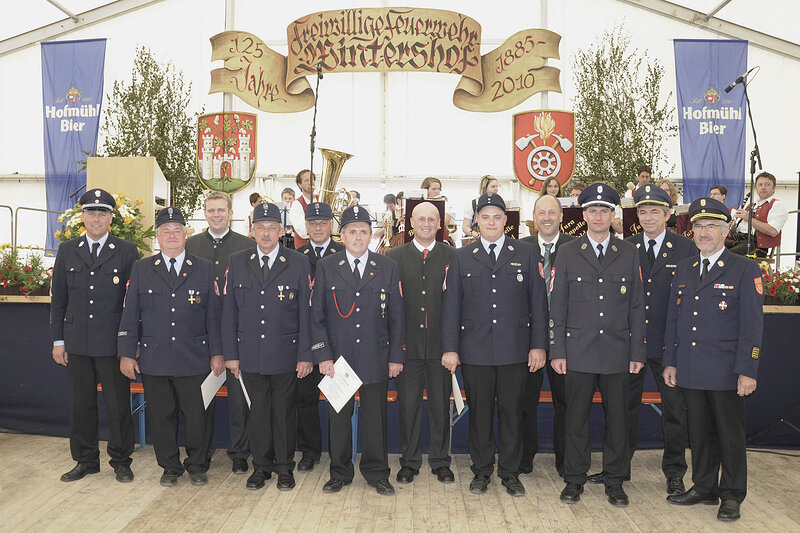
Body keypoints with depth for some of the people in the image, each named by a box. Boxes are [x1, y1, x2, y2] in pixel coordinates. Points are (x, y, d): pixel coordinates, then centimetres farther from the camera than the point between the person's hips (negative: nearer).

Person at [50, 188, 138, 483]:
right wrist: (58, 340, 6)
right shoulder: (67, 251, 9)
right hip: (77, 344, 3)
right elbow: (58, 298, 10)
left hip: (113, 344, -3)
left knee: (118, 405, 4)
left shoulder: (127, 251, 0)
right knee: (81, 404, 12)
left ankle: (120, 461, 20)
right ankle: (86, 460, 28)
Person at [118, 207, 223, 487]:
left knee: (196, 415, 5)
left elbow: (214, 315, 4)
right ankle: (170, 467, 27)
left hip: (194, 359, -1)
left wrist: (217, 353, 0)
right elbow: (130, 314, 6)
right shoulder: (141, 268, 7)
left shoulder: (205, 269, 5)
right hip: (153, 359, 1)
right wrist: (126, 353, 0)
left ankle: (197, 466, 24)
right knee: (161, 416, 9)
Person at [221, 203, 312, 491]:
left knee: (284, 411, 8)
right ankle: (261, 465, 27)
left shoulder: (298, 263, -2)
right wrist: (231, 353, 1)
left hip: (285, 353, -1)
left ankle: (284, 467, 25)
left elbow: (305, 312, -3)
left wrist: (305, 355, -6)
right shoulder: (237, 262, 4)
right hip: (250, 354, 2)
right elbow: (229, 311, 5)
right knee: (258, 411, 10)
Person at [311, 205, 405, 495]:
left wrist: (396, 356, 0)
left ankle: (376, 473, 26)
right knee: (338, 417, 10)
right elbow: (317, 316, 1)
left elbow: (396, 317, 5)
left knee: (375, 417, 9)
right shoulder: (326, 267, 3)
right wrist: (323, 355, -6)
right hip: (337, 356, 0)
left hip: (376, 358, 0)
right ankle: (340, 473, 27)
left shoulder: (388, 267, 4)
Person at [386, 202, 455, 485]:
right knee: (408, 403, 8)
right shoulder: (394, 256, 5)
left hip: (441, 343, 0)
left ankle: (440, 461, 25)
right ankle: (409, 461, 23)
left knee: (441, 403, 9)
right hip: (408, 343, 0)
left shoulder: (452, 256, 4)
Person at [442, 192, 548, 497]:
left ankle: (510, 472, 23)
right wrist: (450, 348, -1)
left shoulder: (526, 253, 6)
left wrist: (539, 344, -2)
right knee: (479, 413, 8)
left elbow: (538, 301, 4)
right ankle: (481, 471, 24)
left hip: (515, 350, 0)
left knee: (512, 412, 7)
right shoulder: (462, 257, 7)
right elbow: (451, 305, 5)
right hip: (475, 351, 0)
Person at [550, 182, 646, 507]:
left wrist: (637, 352, 2)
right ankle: (575, 479, 21)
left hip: (617, 353, 1)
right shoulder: (567, 253, 3)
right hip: (579, 352, -1)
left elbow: (637, 306, 7)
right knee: (577, 418, 6)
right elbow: (557, 306, 2)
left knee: (617, 418, 8)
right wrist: (557, 351, -4)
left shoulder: (629, 253, 7)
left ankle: (614, 481, 24)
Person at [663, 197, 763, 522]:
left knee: (730, 435, 8)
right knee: (699, 433, 15)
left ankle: (732, 496, 23)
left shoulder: (745, 270, -4)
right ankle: (704, 488, 30)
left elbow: (752, 325, -9)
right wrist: (669, 361, 9)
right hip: (690, 371, 5)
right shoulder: (684, 268, 11)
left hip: (726, 373, -4)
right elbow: (673, 318, 13)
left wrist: (747, 371, -14)